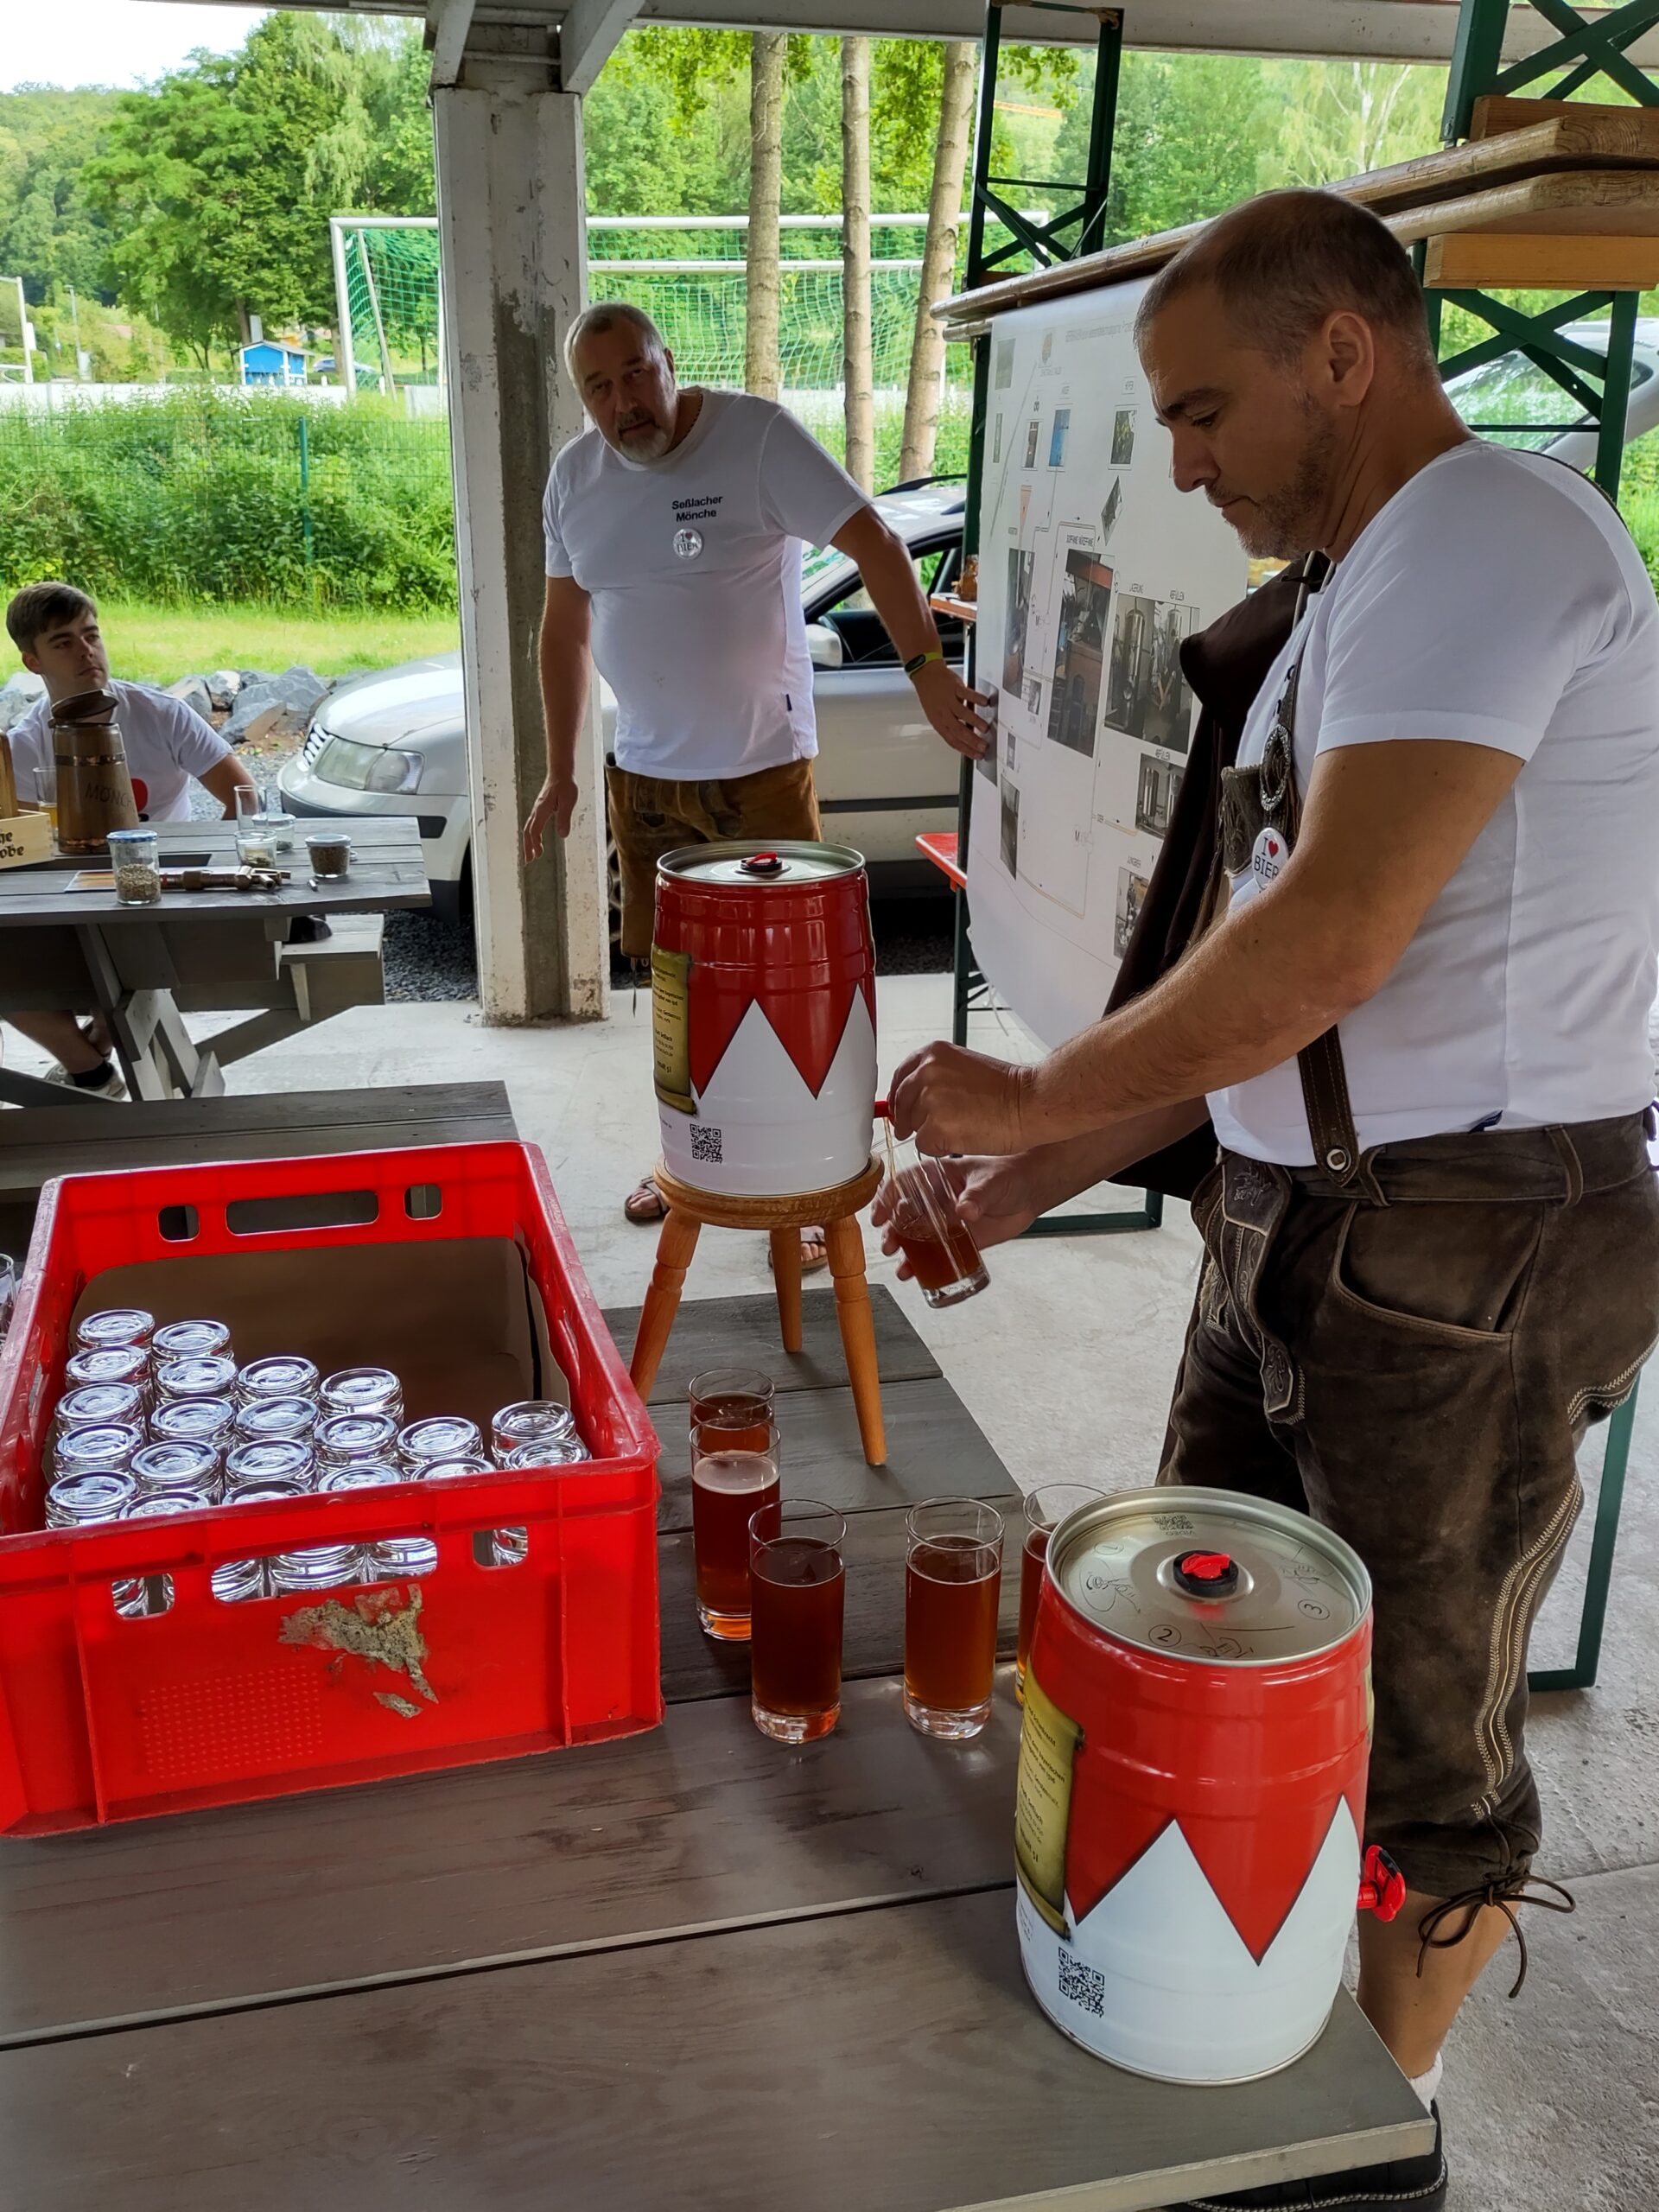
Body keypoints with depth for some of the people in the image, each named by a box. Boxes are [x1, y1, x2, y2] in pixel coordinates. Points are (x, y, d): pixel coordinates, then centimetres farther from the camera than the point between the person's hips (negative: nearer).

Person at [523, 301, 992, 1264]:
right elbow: (566, 624, 13)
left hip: (762, 769, -5)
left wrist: (928, 669, -24)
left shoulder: (757, 435, -13)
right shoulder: (575, 477, 5)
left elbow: (876, 543, -15)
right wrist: (561, 773, 12)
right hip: (645, 776, 5)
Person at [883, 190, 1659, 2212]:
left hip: (1465, 1247, -10)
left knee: (1413, 1743, 9)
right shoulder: (1364, 593, 17)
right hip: (1304, 1223, 10)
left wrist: (1033, 1096, -12)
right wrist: (1035, 1179, 9)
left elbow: (1328, 944, -26)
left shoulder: (1483, 536, -15)